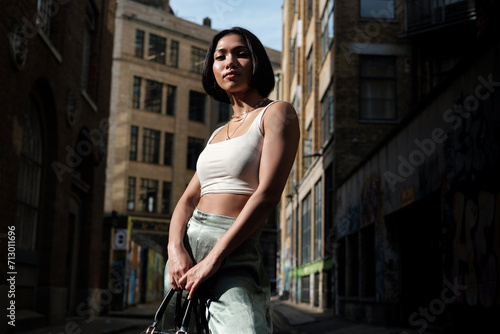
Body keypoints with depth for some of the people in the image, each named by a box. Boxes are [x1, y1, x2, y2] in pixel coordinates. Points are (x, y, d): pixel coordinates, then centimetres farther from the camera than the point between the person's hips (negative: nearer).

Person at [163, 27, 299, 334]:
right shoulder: (218, 134, 21)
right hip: (186, 250, 7)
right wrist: (175, 249, -9)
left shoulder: (277, 113, 1)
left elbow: (267, 195, -12)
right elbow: (189, 199, 12)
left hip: (232, 252, -7)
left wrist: (212, 259, -17)